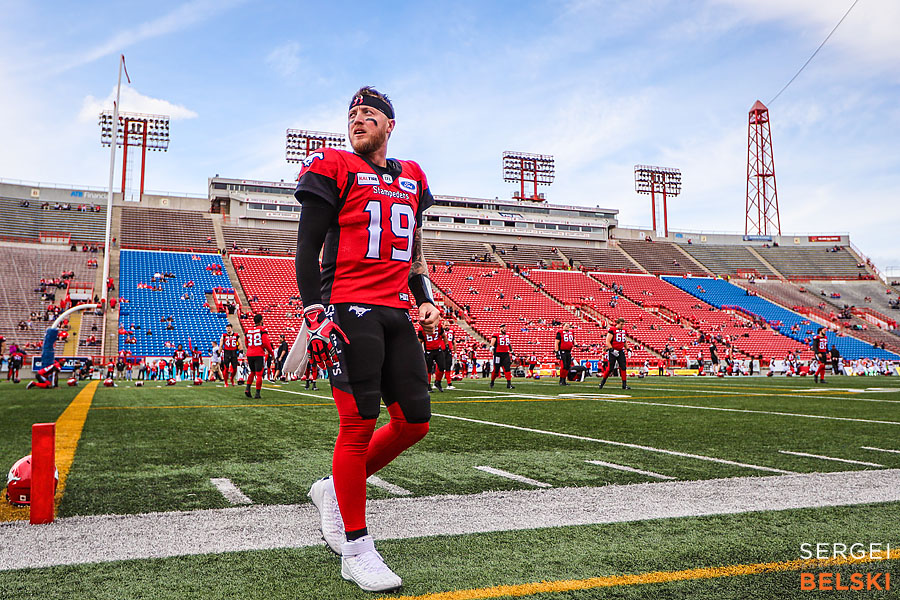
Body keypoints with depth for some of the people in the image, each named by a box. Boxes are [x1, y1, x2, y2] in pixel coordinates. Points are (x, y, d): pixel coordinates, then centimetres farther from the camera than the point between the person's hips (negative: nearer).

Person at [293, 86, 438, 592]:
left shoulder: (412, 177, 20)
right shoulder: (334, 168, 2)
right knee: (360, 423, -8)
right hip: (349, 310, -6)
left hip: (397, 313, 7)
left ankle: (335, 489, 25)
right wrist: (314, 311, -12)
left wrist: (425, 300, 15)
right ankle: (356, 550, 5)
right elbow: (308, 247, -2)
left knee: (415, 422, 4)